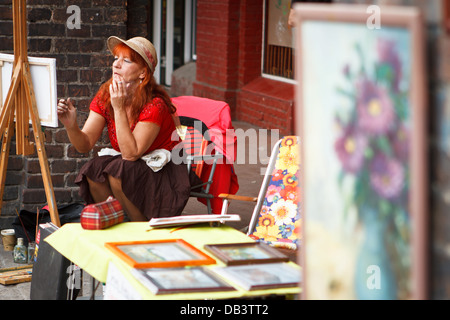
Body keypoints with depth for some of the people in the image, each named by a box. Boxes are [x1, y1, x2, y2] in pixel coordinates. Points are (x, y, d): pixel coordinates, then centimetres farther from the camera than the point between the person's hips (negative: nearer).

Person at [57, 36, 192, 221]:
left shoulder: (155, 104, -22)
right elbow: (85, 145, -8)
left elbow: (131, 153, -28)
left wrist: (119, 108, -30)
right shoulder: (105, 96, -4)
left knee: (118, 171, -30)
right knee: (93, 169, -22)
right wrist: (71, 126, -30)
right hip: (125, 169, 5)